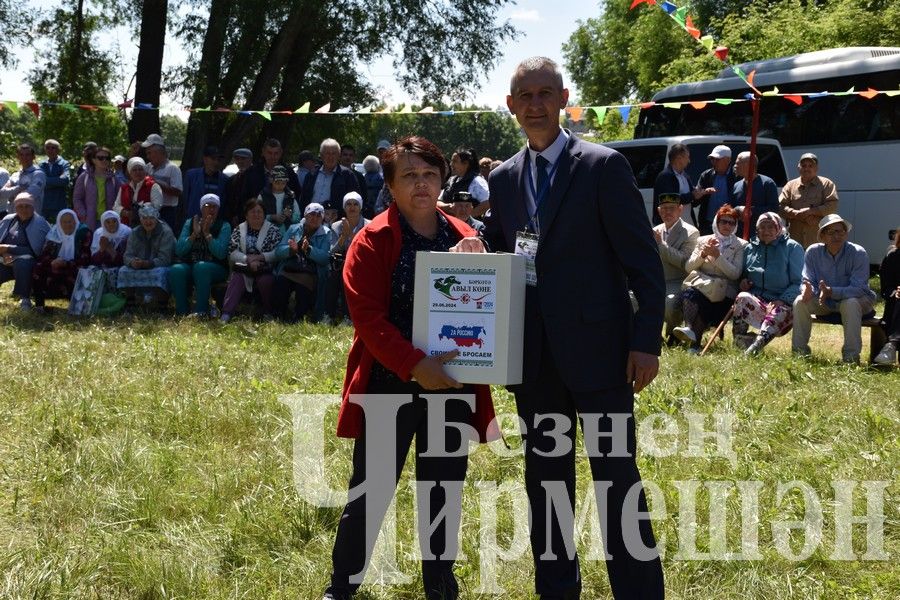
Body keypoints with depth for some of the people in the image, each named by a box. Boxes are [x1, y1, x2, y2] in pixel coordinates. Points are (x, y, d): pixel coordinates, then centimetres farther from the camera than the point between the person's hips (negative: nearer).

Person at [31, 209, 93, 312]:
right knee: (38, 267, -20)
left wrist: (66, 263, -29)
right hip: (55, 268, 4)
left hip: (76, 269, -4)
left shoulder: (84, 233, -10)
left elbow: (85, 259, -17)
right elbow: (44, 255, -6)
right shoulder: (54, 233, 1)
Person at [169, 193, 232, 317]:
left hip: (216, 269, -3)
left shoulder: (224, 226, 1)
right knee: (176, 270, -29)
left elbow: (220, 253, -15)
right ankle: (182, 311, -21)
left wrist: (207, 233, -13)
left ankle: (200, 310, -31)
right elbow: (179, 250, -2)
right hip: (190, 266, 3)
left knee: (201, 267, -36)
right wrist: (195, 233, -12)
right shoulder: (190, 223, 10)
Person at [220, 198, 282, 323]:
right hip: (243, 270, 2)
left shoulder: (273, 231, 8)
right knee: (235, 279, -28)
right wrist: (248, 259, -15)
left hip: (265, 271, -1)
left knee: (266, 281, -33)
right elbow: (232, 253, 1)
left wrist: (259, 257, -17)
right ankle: (226, 315, -39)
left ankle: (268, 315, -16)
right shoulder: (238, 230, 14)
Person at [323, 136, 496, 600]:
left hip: (452, 384, 4)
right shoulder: (372, 242, -5)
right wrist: (414, 366, -24)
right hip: (390, 383, -4)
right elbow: (368, 317, -13)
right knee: (371, 488, 1)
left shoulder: (464, 239, 9)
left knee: (444, 490, 11)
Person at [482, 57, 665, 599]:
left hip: (596, 348, -5)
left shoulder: (604, 166, -5)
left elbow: (643, 261, -6)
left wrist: (647, 341, -12)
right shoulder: (504, 179, 10)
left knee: (618, 478, -2)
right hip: (533, 356, 5)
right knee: (545, 478, 13)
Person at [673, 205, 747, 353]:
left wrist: (717, 256, -11)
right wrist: (703, 254, -5)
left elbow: (735, 273, -2)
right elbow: (688, 267, 10)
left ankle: (694, 343, -40)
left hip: (722, 292, -3)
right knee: (689, 293, -34)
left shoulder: (740, 245, 12)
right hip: (700, 283, 3)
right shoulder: (703, 240, 19)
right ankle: (689, 329, -54)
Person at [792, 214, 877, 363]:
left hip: (857, 300, -3)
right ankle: (799, 350, -11)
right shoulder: (813, 252, -9)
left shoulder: (858, 253, -20)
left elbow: (859, 289, -27)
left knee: (850, 304, -36)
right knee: (800, 302, -21)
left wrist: (831, 292, -42)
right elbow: (808, 280, -10)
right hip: (824, 303, 3)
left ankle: (851, 355, -28)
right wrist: (807, 288, -37)